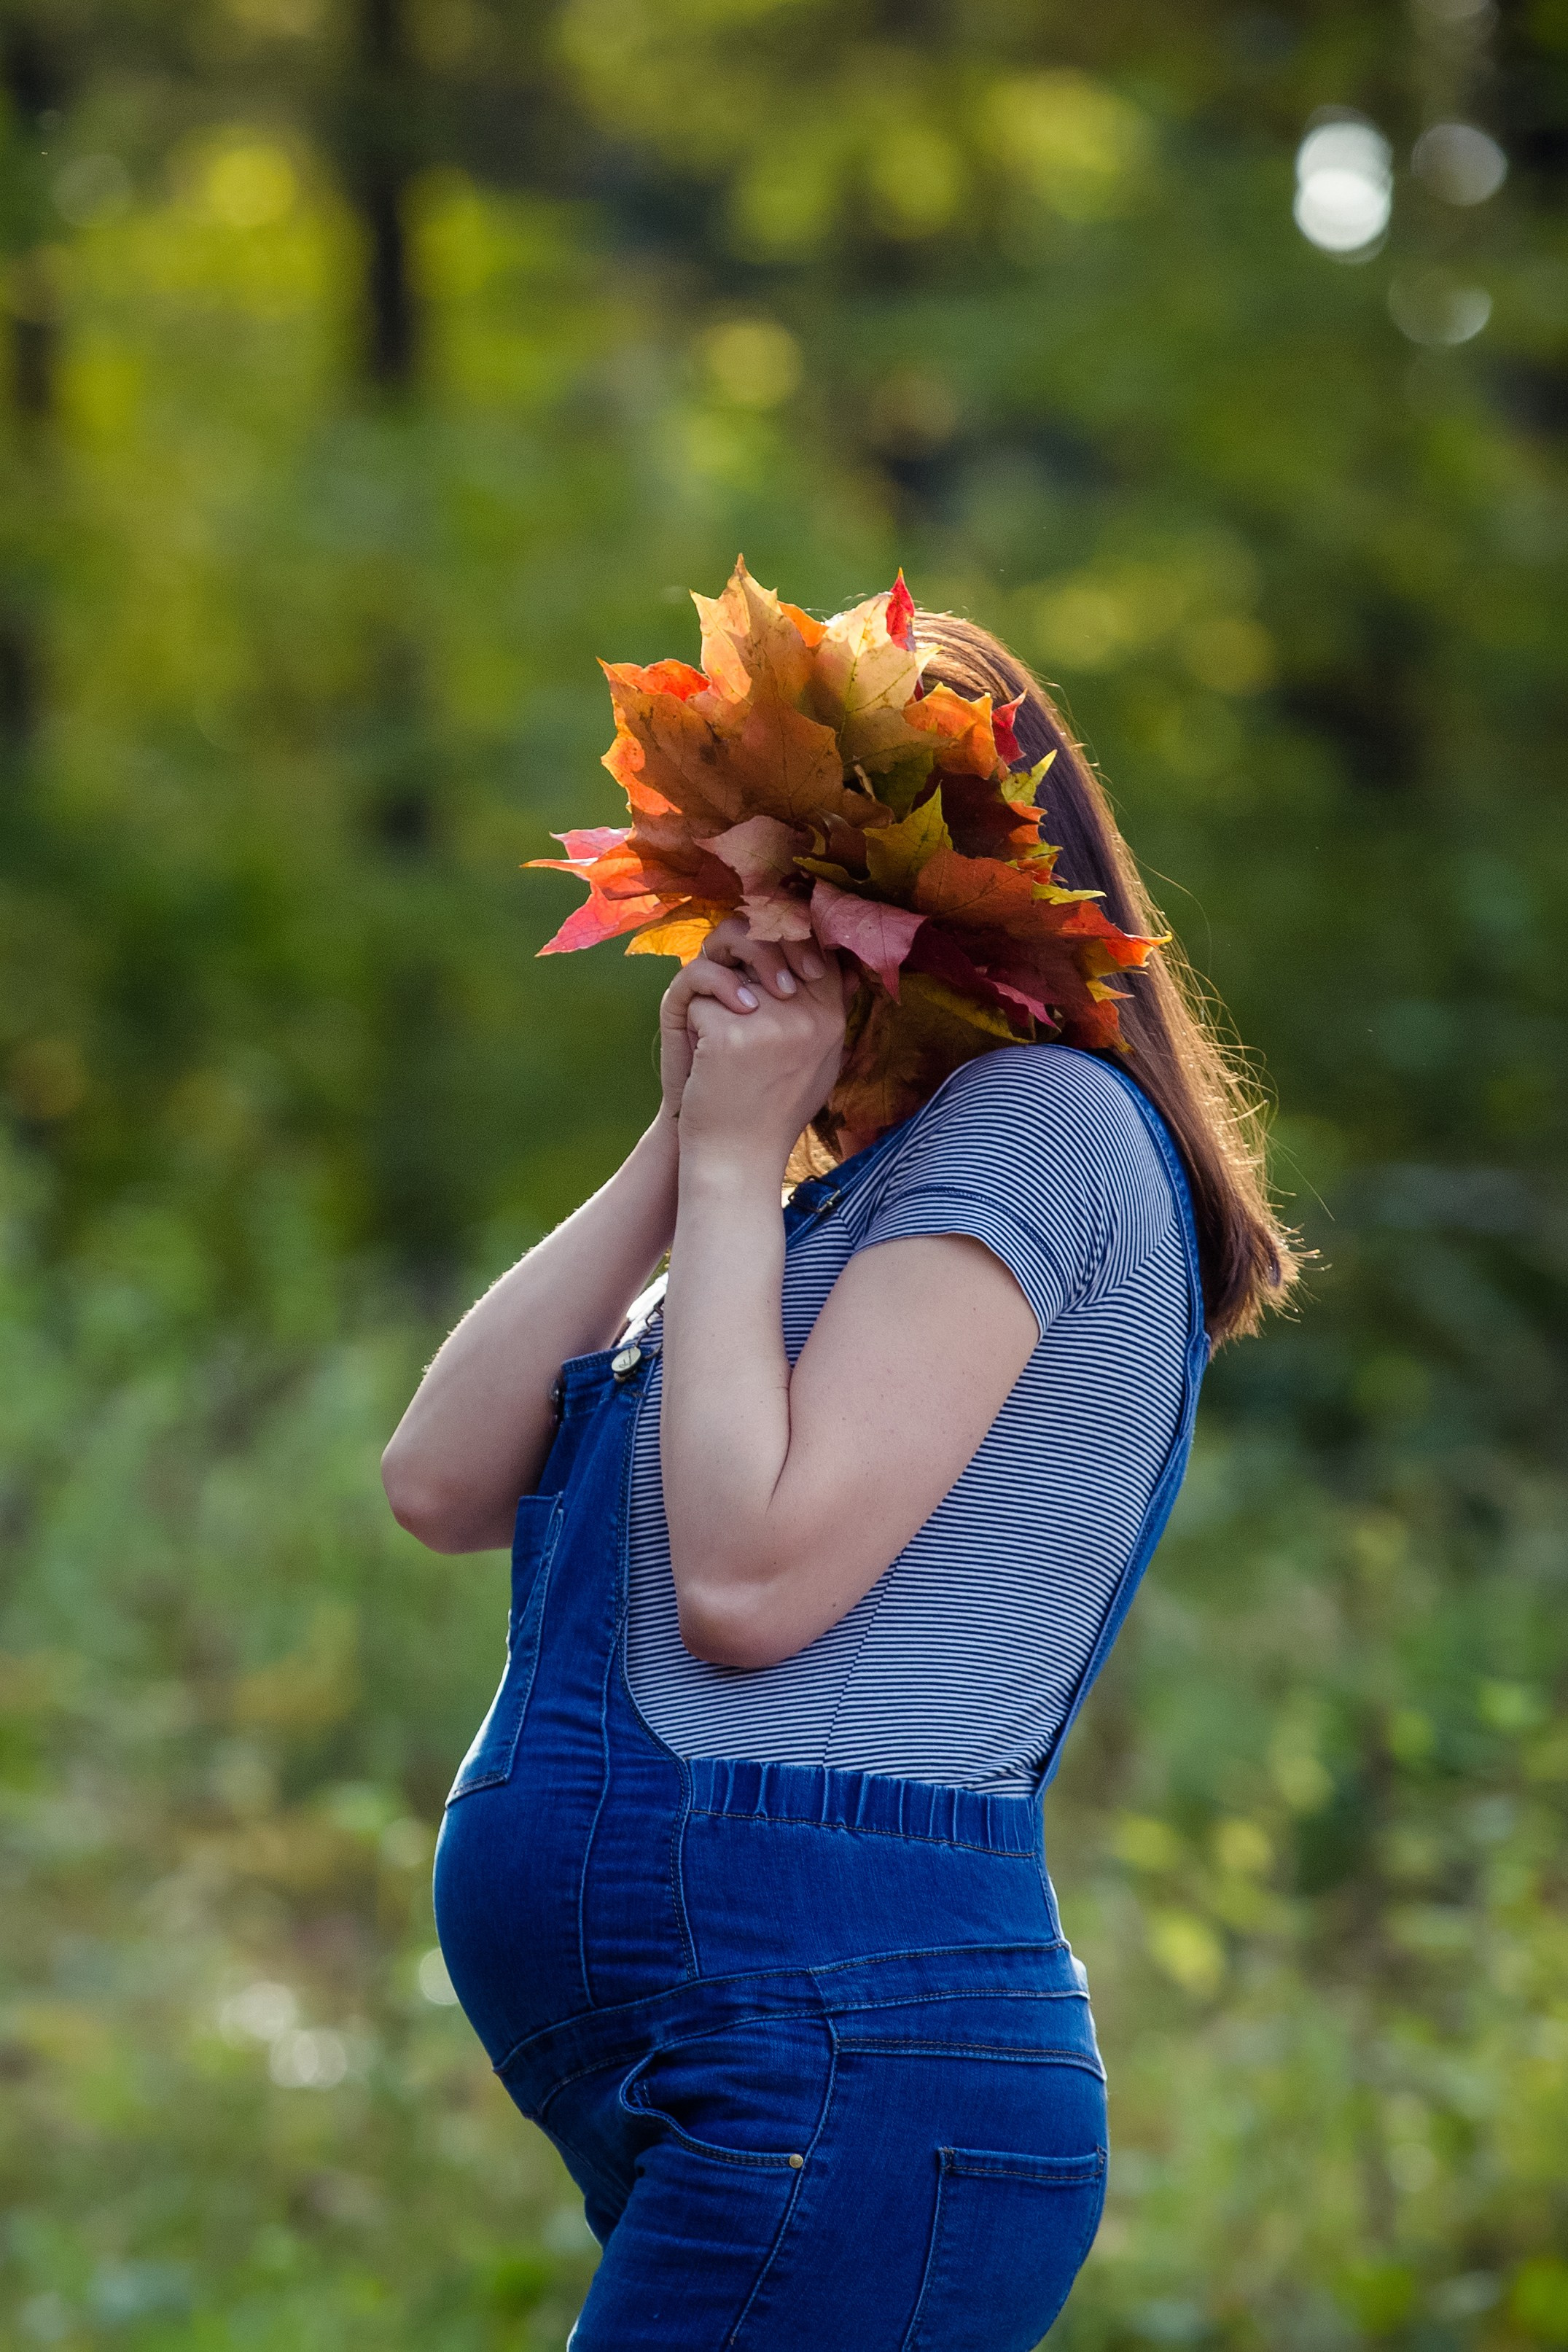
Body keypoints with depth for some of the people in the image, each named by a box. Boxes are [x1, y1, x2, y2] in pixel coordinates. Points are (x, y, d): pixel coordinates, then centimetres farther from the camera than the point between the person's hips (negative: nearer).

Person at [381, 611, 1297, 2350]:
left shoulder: (1043, 1118, -6)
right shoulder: (836, 1204, 23)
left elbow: (750, 1579, -16)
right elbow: (440, 1488, 12)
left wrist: (739, 1166, -6)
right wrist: (680, 1145, 7)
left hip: (840, 2069, -9)